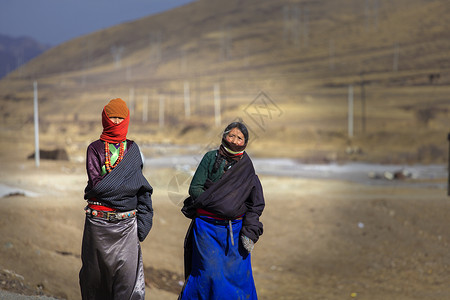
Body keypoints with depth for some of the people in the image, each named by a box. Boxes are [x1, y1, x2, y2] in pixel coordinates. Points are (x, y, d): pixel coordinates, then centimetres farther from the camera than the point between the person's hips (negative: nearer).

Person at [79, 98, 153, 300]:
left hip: (127, 223, 1)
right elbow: (95, 183, -6)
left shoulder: (132, 149, 13)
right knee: (96, 273, 7)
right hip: (99, 222, -1)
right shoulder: (95, 149, 6)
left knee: (129, 275, -9)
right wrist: (126, 185, -9)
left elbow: (139, 186, 10)